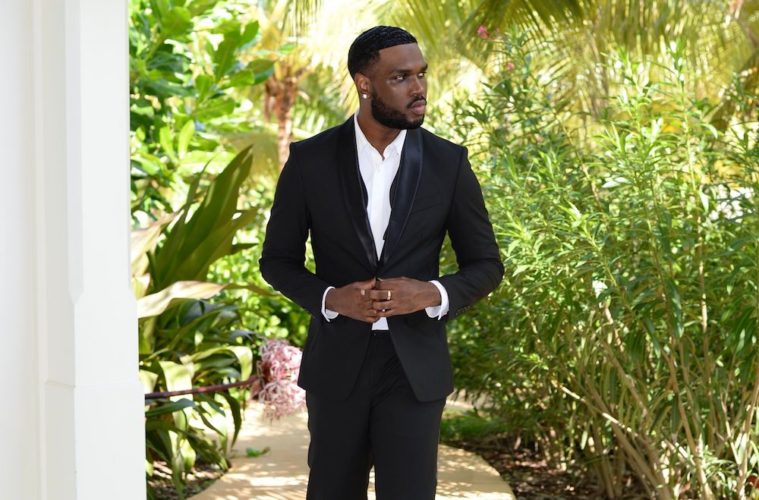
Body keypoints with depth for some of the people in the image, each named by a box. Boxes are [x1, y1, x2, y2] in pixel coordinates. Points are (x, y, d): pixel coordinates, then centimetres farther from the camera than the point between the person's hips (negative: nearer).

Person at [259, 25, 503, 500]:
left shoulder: (448, 162, -4)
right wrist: (331, 297, -16)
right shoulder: (310, 159, -5)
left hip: (415, 364, 0)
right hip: (337, 362, 0)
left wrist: (433, 293, -18)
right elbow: (278, 260, 3)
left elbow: (486, 266, 3)